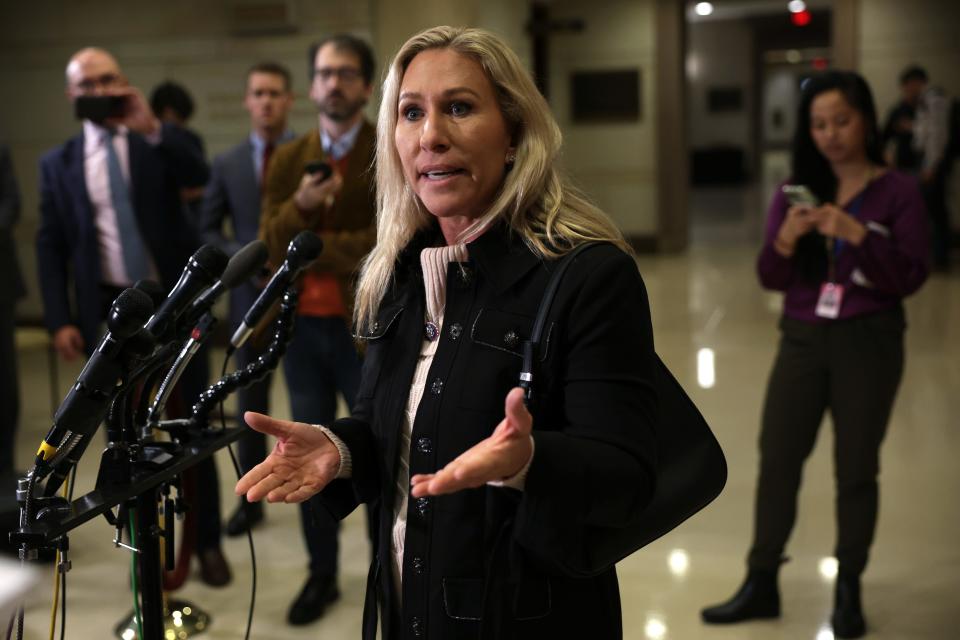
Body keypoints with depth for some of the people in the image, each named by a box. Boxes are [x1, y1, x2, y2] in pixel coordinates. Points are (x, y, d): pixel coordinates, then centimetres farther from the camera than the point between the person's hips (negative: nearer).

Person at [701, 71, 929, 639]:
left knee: (856, 469, 5)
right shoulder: (795, 193, 5)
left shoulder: (898, 192, -5)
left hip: (869, 343, -3)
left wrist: (857, 234, -24)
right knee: (777, 461, 5)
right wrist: (785, 240, -18)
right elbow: (771, 279, 2)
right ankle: (761, 585, 15)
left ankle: (849, 592, 19)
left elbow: (910, 278, -11)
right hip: (802, 340, 3)